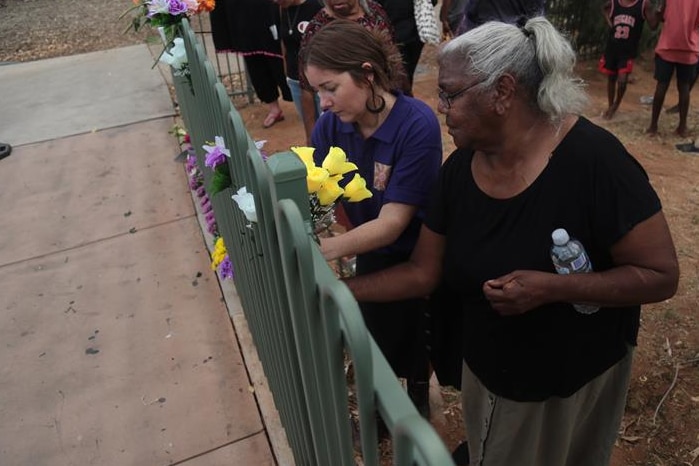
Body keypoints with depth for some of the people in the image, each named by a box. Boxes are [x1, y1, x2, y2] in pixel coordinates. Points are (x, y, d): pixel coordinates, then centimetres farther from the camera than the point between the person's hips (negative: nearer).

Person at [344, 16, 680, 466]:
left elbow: (661, 275, -22)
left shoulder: (594, 160, -27)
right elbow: (423, 272, -4)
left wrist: (549, 287, -34)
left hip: (573, 381, -4)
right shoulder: (459, 169, -10)